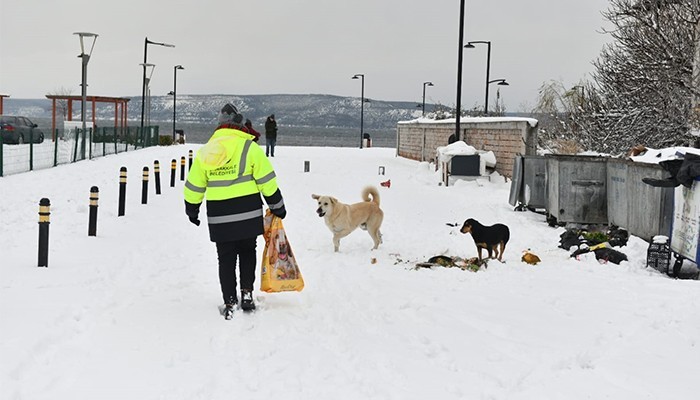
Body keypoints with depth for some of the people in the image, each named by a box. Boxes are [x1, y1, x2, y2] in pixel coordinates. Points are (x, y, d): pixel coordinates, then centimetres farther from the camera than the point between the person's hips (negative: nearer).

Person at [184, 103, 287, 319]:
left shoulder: (205, 152, 5)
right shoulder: (249, 147, -5)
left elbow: (194, 186, 10)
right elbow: (266, 180, -5)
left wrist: (192, 210, 24)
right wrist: (277, 206, 5)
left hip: (219, 217, 2)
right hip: (248, 214, -2)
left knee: (226, 259, 10)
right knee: (247, 252, 18)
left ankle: (229, 303, 8)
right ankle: (246, 292, 10)